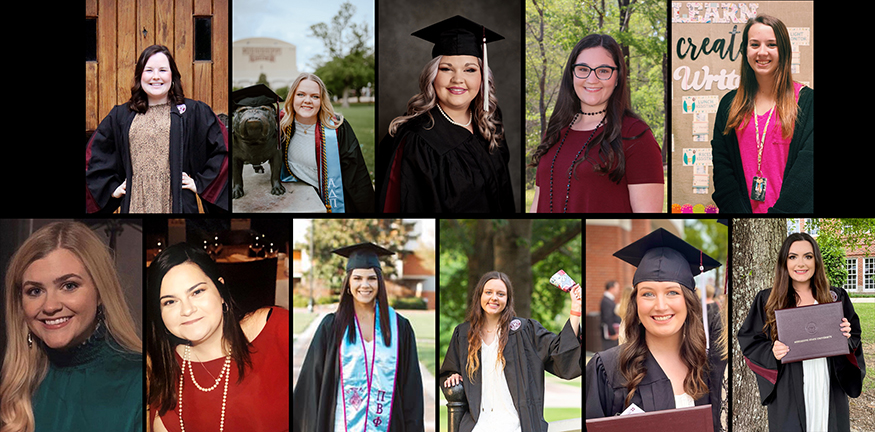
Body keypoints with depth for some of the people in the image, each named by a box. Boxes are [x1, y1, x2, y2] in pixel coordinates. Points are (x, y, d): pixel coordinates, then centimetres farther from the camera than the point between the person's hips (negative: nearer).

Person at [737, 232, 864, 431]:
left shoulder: (836, 297, 7)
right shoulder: (767, 300, 0)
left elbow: (855, 337, 12)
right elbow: (748, 341, 2)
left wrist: (847, 338, -10)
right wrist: (771, 353, -17)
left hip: (829, 391, 2)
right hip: (789, 394, -2)